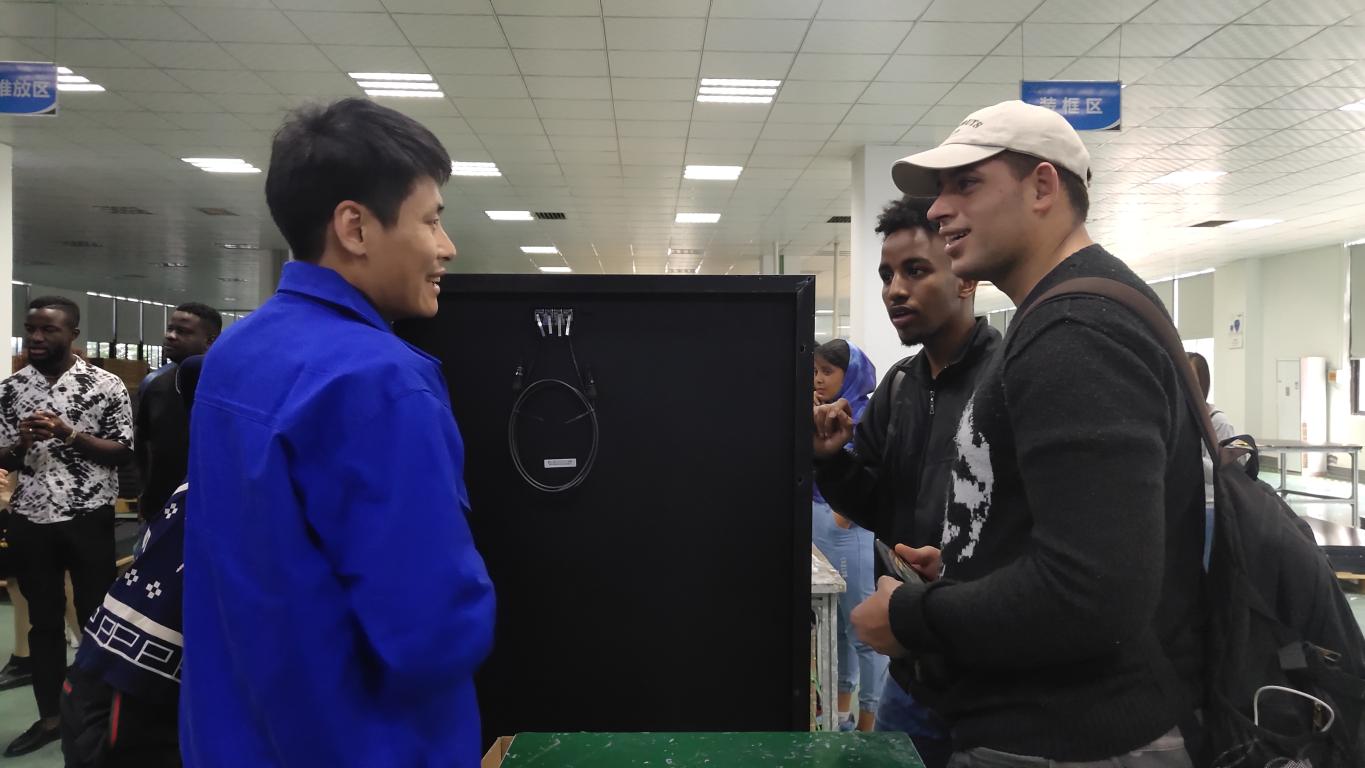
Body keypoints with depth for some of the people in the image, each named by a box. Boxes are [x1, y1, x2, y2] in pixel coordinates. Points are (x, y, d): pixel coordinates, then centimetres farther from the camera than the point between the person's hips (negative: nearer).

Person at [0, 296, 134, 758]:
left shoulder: (105, 386, -5)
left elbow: (124, 453, -5)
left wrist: (70, 433, -18)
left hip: (88, 519, -3)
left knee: (96, 617, 6)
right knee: (44, 620, 12)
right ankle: (51, 715, 24)